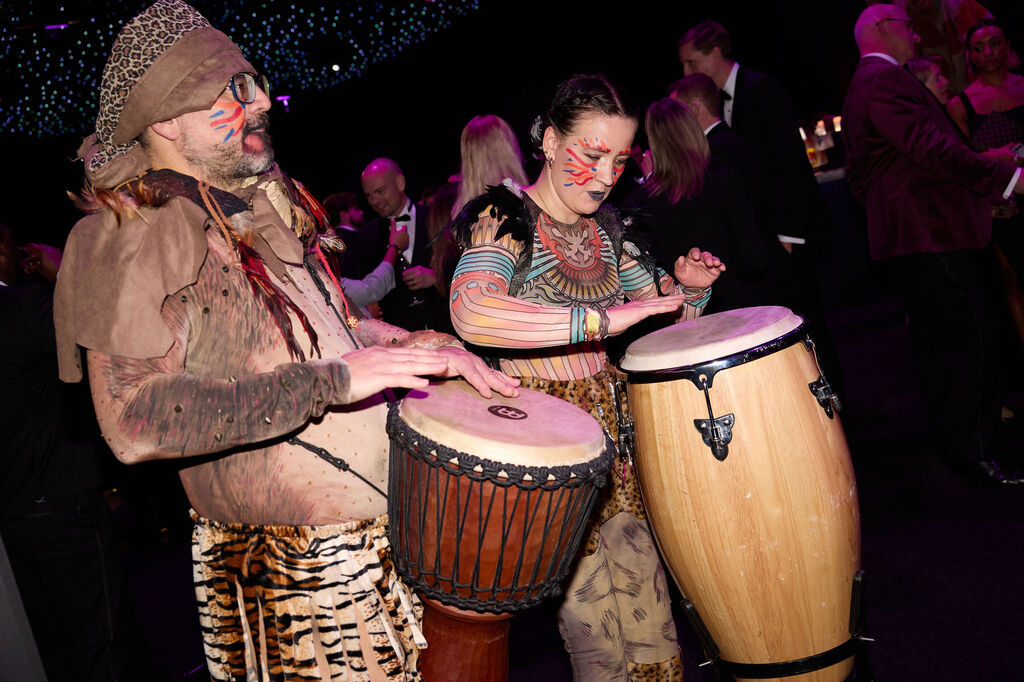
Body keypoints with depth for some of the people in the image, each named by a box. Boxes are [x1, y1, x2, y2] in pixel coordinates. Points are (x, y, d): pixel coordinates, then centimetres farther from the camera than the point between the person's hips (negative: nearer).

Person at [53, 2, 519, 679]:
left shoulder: (265, 204, 11)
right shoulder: (128, 235, -17)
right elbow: (135, 421, -28)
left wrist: (419, 345, 4)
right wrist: (331, 381, -29)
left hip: (376, 521, 8)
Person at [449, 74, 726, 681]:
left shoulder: (605, 227, 7)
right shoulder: (506, 219, -14)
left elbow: (662, 312, 18)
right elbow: (472, 312, -36)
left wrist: (687, 285, -5)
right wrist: (602, 320, -39)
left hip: (614, 424, 6)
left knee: (652, 631, 15)